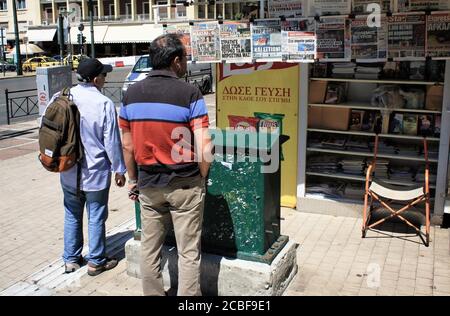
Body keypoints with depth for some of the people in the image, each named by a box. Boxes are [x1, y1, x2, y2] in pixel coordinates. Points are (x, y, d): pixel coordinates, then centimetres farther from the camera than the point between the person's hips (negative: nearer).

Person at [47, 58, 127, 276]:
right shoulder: (104, 104, -18)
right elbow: (112, 142, -14)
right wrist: (119, 170, -2)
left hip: (68, 172, 5)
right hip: (95, 172, -4)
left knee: (72, 215, 18)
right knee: (96, 217, 9)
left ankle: (71, 259, 28)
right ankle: (96, 262, 20)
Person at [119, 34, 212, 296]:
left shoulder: (132, 93, 2)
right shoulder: (189, 93, -13)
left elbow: (127, 145, 6)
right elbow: (204, 147, -17)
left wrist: (133, 179, 17)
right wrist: (202, 177, -1)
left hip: (148, 185, 5)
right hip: (185, 185, -4)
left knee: (150, 248, 18)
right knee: (189, 252, 7)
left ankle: (153, 293, 31)